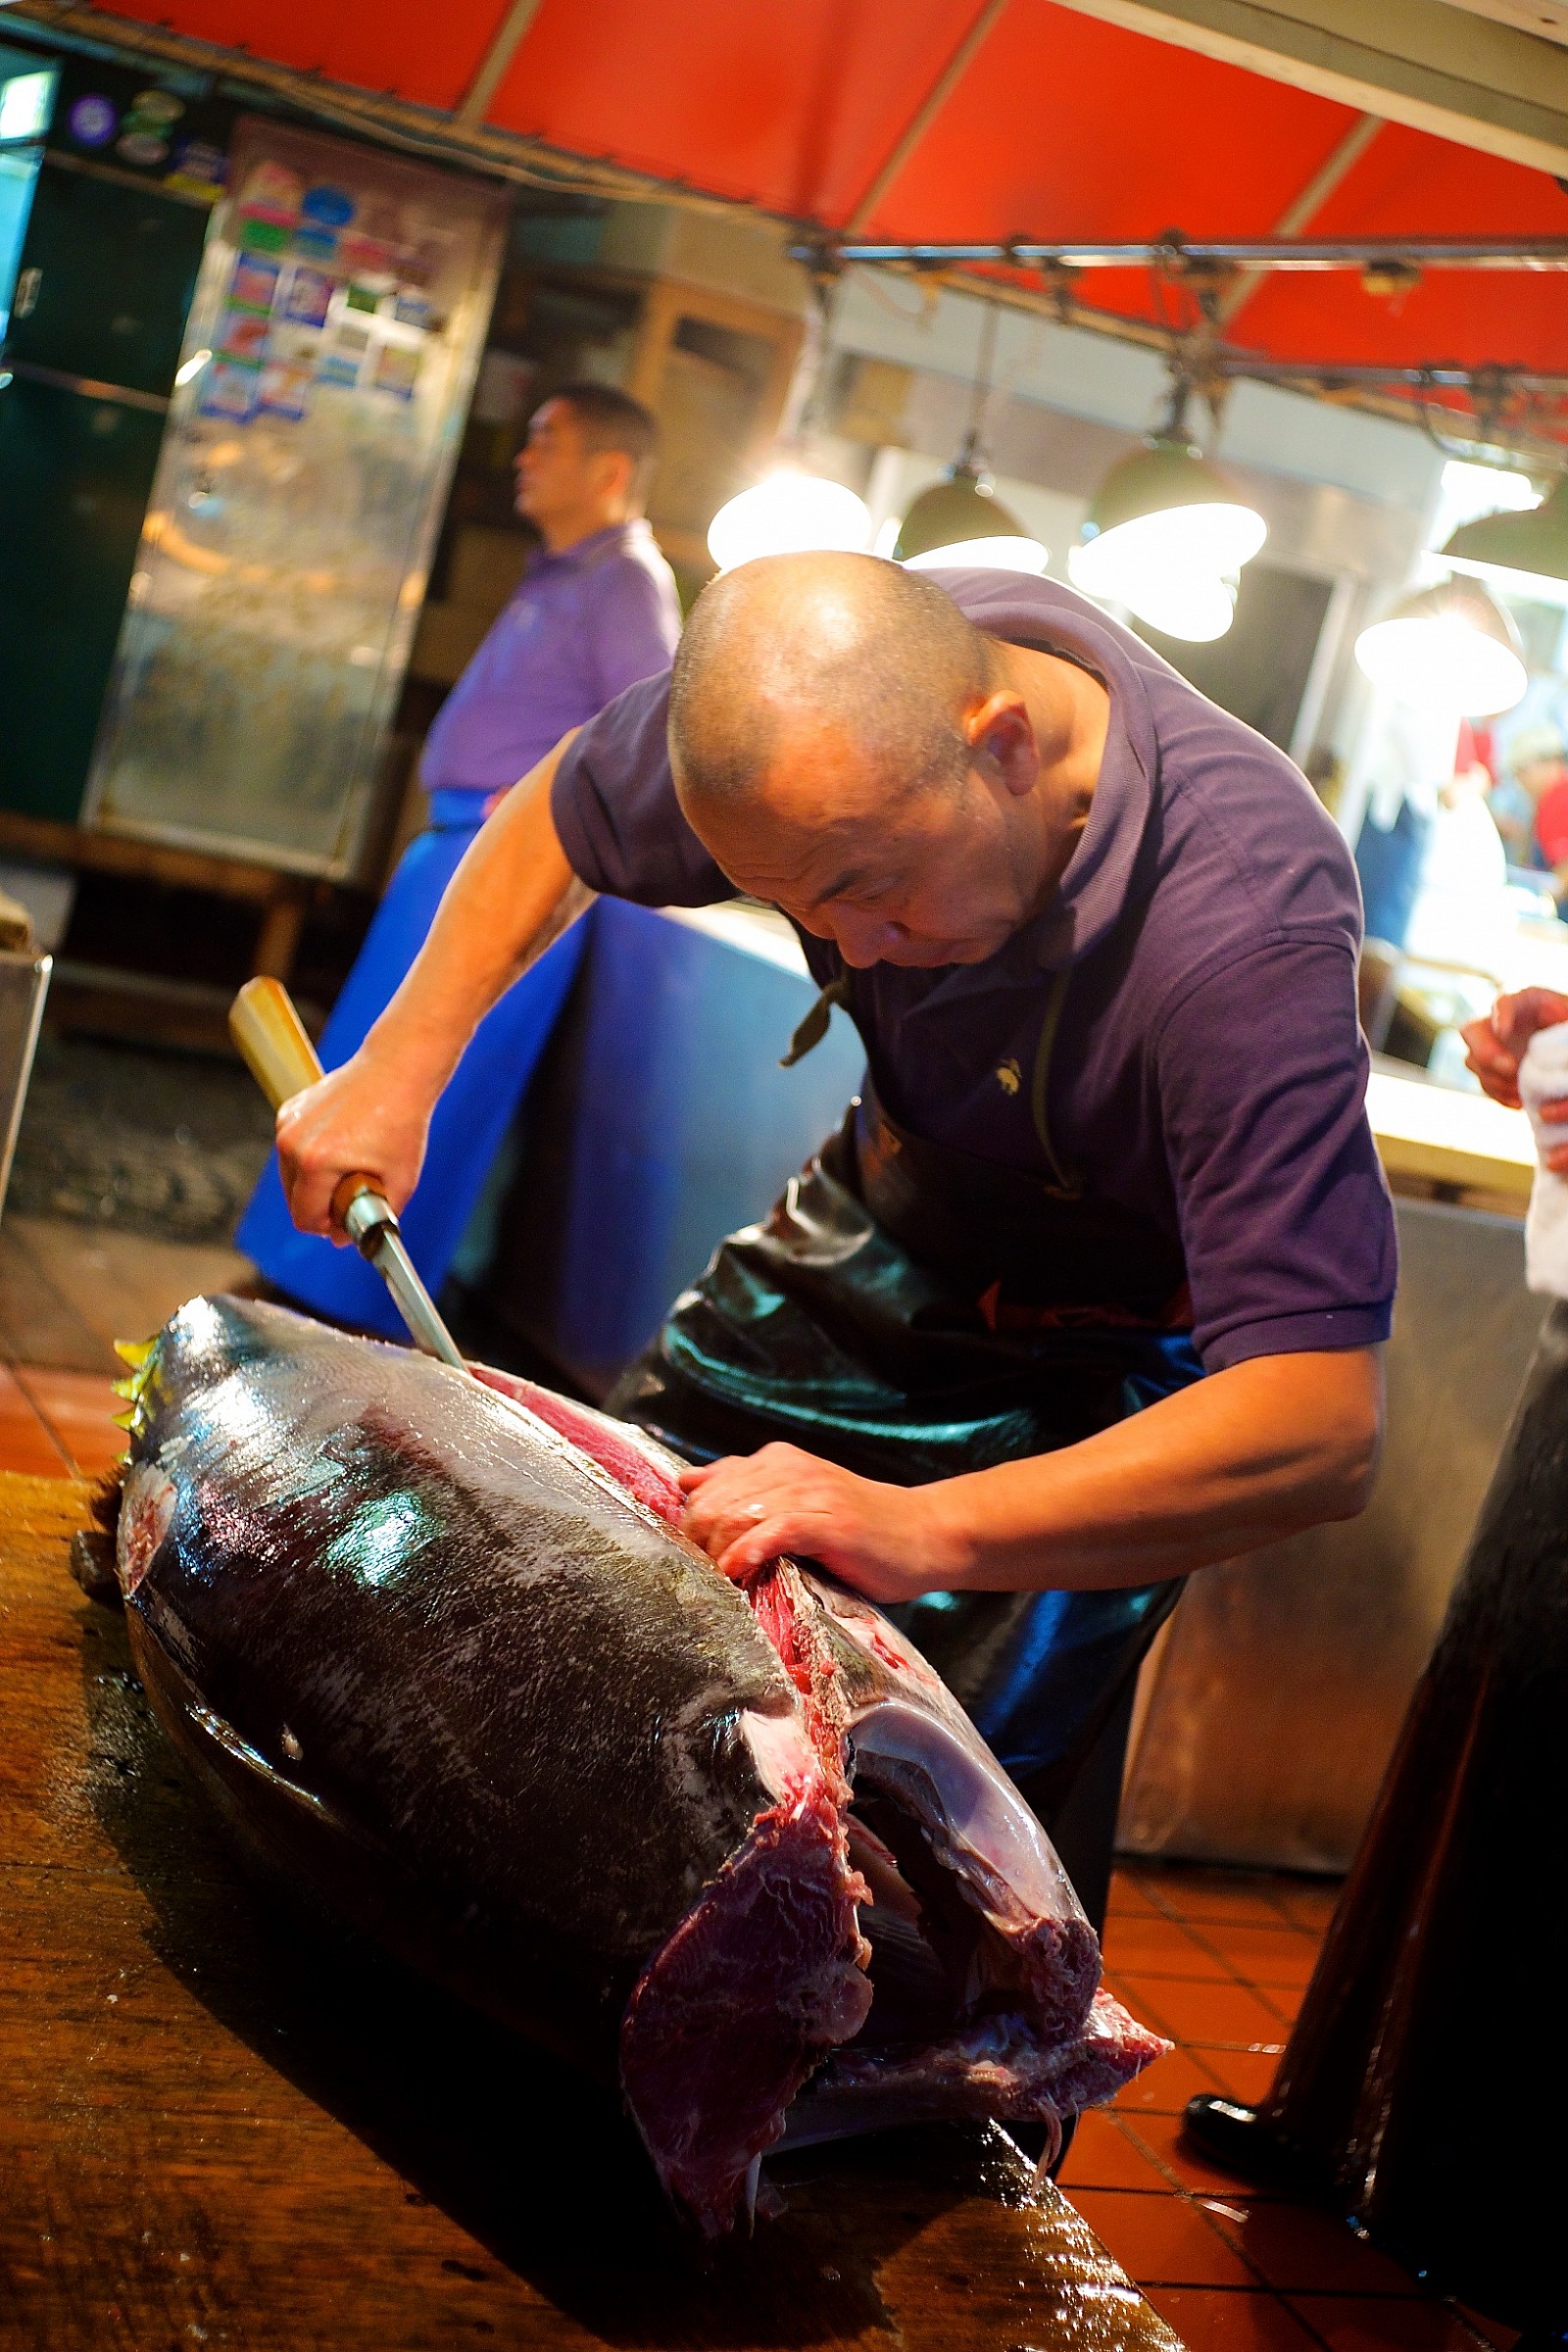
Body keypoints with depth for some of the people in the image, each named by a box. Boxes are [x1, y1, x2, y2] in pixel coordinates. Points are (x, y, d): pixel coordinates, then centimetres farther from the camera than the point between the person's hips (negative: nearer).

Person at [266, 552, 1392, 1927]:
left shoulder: (1245, 927, -41)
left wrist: (923, 1530, -53)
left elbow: (1323, 1429, -45)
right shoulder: (832, 690, -24)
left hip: (1109, 1351, -5)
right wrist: (400, 1067, -9)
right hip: (890, 1215, 6)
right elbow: (562, 818, -1)